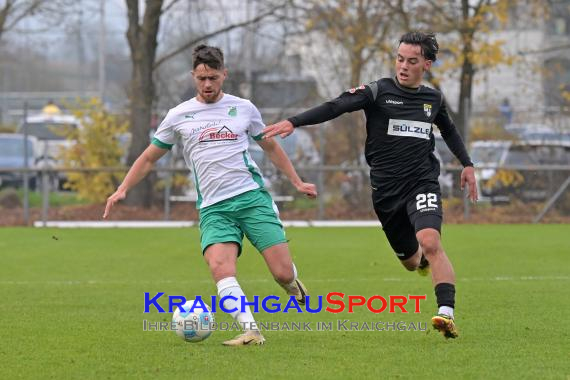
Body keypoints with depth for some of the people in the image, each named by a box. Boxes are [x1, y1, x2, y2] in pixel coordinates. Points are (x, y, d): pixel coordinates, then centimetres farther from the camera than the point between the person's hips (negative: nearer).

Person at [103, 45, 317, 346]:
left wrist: (297, 182, 22)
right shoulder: (178, 116, 8)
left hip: (253, 197, 0)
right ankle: (251, 331, -27)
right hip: (213, 208, 0)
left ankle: (292, 284, 30)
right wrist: (122, 190, 6)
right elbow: (149, 158, 17)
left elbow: (270, 147, 25)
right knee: (220, 267, -28)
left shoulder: (243, 108, 10)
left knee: (282, 273, -8)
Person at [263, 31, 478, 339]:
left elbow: (449, 130, 30)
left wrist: (467, 164, 28)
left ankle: (447, 314, -29)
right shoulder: (378, 92, -4)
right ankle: (427, 260, 51)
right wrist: (293, 122, -31)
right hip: (386, 190, 0)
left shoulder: (434, 99, 8)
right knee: (412, 262, 12)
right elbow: (335, 107, -18)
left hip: (422, 184, 0)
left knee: (430, 242, -27)